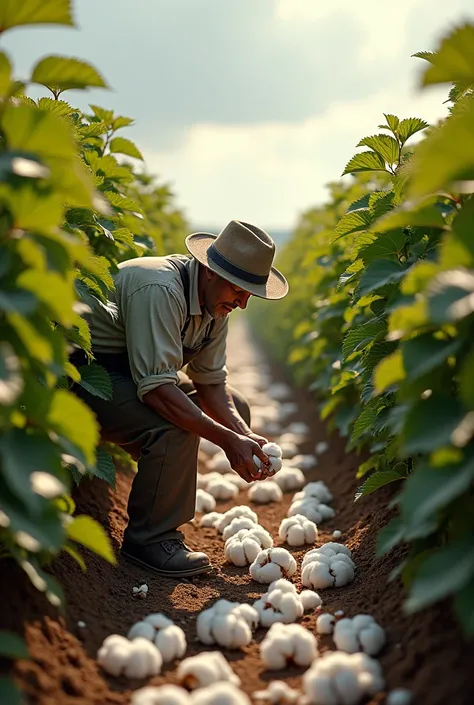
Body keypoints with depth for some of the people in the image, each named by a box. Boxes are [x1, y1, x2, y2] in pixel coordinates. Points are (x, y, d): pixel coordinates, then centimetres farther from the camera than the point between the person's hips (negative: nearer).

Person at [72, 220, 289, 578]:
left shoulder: (215, 300, -1)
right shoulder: (159, 290, -30)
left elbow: (211, 381, 2)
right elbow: (156, 387, -36)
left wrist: (245, 435, -15)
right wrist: (228, 441, -35)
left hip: (136, 371, 10)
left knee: (236, 409, 7)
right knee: (176, 427, -32)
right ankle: (149, 538, -14)